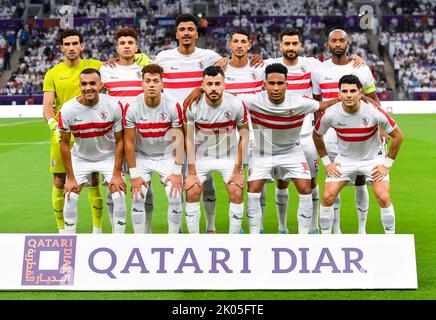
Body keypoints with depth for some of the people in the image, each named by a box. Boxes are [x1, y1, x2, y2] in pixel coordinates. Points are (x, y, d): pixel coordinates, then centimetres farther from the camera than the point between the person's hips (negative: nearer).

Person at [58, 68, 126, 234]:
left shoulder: (113, 106, -20)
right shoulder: (67, 109, -19)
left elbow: (119, 141, -10)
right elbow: (64, 144, -9)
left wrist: (116, 174, -13)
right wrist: (70, 178, -9)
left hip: (108, 156, 0)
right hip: (80, 158, 1)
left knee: (119, 196, -11)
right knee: (70, 197, -5)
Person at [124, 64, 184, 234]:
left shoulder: (173, 106, -16)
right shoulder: (132, 107, -16)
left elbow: (179, 139, -11)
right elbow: (129, 142, -10)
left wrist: (177, 172, -13)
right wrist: (134, 175, -10)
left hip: (167, 156, 0)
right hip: (141, 157, 0)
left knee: (175, 197, -11)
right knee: (137, 199, -9)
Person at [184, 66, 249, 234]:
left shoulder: (236, 104, -19)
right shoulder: (192, 106, -19)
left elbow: (244, 136, -9)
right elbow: (189, 138, -10)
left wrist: (237, 170, -9)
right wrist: (192, 173, -10)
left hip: (229, 156, 0)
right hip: (201, 155, 0)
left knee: (237, 194, -9)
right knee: (192, 193, -8)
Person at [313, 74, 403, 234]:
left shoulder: (374, 112, -24)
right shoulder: (330, 114, -19)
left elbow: (398, 136, -10)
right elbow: (317, 135, 2)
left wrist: (387, 164, -9)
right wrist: (326, 162, 0)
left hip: (373, 158, -1)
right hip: (344, 159, 1)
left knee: (383, 198, -15)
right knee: (327, 197, -11)